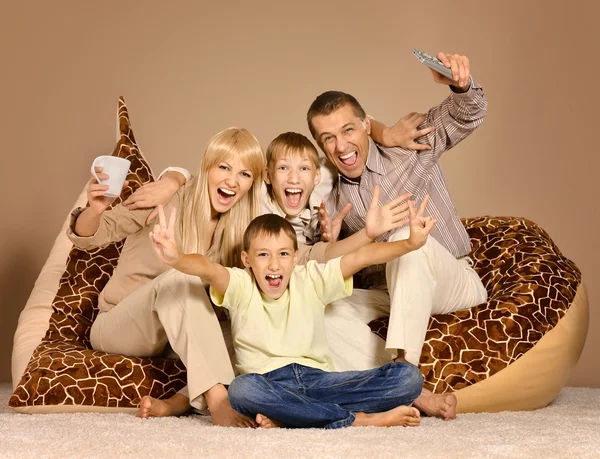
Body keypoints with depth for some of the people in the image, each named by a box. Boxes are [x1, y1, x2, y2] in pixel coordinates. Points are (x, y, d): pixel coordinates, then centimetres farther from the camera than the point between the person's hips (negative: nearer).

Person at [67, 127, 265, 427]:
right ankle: (217, 399, -43)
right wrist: (95, 210, -38)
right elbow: (87, 237, -13)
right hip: (115, 328, -5)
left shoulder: (235, 228, 0)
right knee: (178, 279, -34)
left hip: (172, 338, 5)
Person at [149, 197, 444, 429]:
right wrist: (176, 258, -44)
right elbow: (207, 268, -22)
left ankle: (285, 417, -28)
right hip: (268, 383, -2)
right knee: (242, 389, -40)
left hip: (317, 378, 3)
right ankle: (360, 419, -29)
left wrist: (410, 244, -18)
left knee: (407, 377, -15)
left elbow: (362, 256, -5)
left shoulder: (312, 280, 7)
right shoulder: (240, 286, -1)